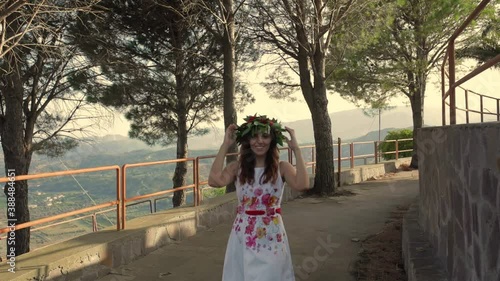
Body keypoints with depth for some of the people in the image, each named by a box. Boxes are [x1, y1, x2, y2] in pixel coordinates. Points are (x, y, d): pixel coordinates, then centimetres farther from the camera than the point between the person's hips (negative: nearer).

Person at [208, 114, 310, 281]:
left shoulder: (281, 167, -5)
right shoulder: (237, 167, -2)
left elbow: (302, 185, -23)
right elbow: (214, 181, -21)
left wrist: (296, 149, -18)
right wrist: (225, 145, -14)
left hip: (272, 234, -1)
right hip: (242, 233, 1)